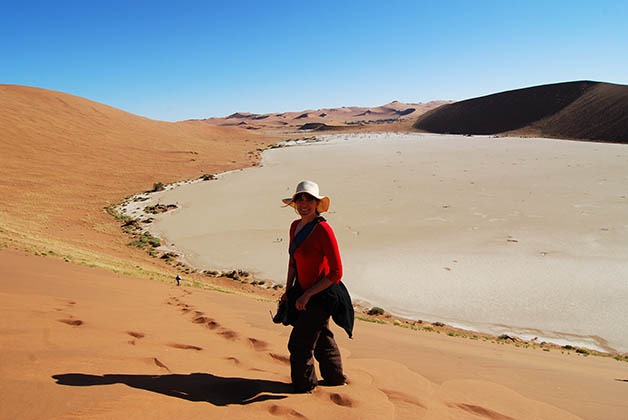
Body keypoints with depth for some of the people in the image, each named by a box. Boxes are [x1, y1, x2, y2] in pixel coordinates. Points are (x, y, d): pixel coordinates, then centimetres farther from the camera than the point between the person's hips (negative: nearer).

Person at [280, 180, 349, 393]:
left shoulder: (323, 229, -24)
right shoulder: (295, 226, 0)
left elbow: (336, 273, -22)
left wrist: (307, 295, -19)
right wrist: (288, 291, 11)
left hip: (321, 296, -8)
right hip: (303, 292, 8)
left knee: (299, 344, 4)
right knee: (322, 338, 25)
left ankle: (304, 386, 29)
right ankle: (335, 378, 46)